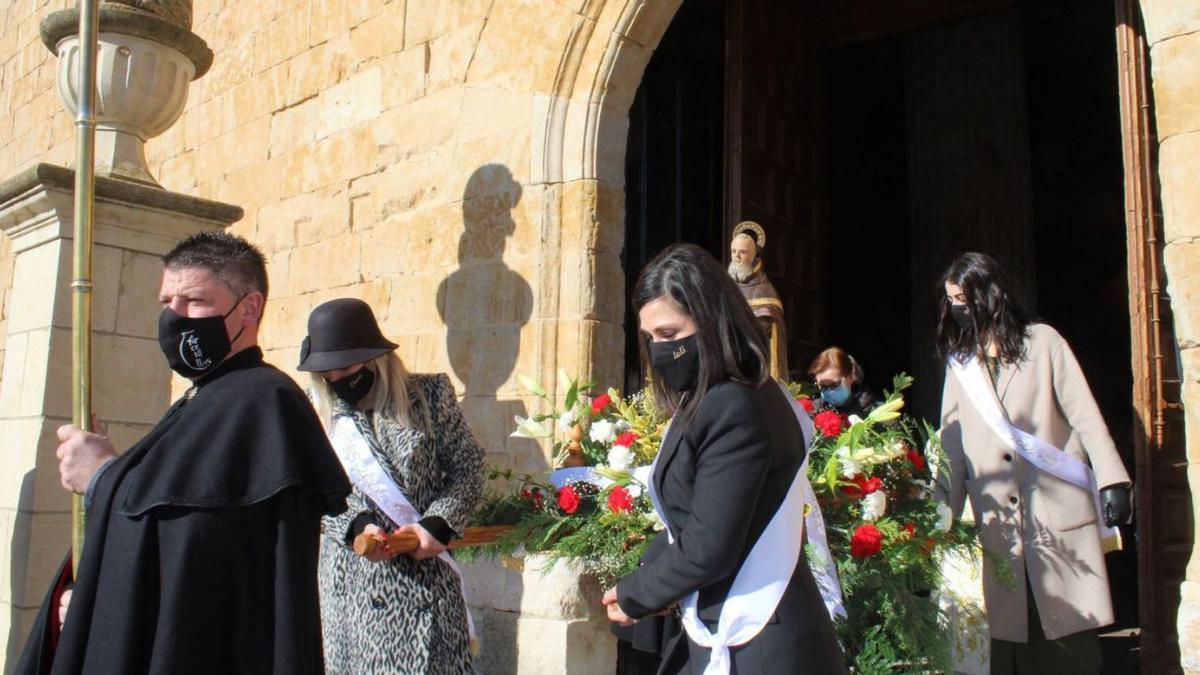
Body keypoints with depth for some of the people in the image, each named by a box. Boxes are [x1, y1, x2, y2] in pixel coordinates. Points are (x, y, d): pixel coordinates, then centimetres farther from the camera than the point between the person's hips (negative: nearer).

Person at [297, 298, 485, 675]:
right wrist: (356, 525, -13)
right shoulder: (315, 413, 6)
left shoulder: (429, 396, 1)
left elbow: (468, 470, 3)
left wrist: (437, 524, -11)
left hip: (424, 574, -1)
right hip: (350, 579, 2)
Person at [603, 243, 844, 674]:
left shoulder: (735, 412, -22)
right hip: (722, 633, 9)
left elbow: (708, 549, -22)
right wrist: (651, 582, -2)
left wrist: (634, 596, -8)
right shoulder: (706, 402, 8)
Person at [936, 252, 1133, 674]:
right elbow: (952, 445, 11)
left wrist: (1111, 481, -9)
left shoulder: (1042, 341, 5)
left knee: (1071, 640, -1)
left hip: (1059, 513, -2)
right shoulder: (959, 362, 14)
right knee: (1012, 640, 1)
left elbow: (1084, 414, 0)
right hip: (998, 525, 3)